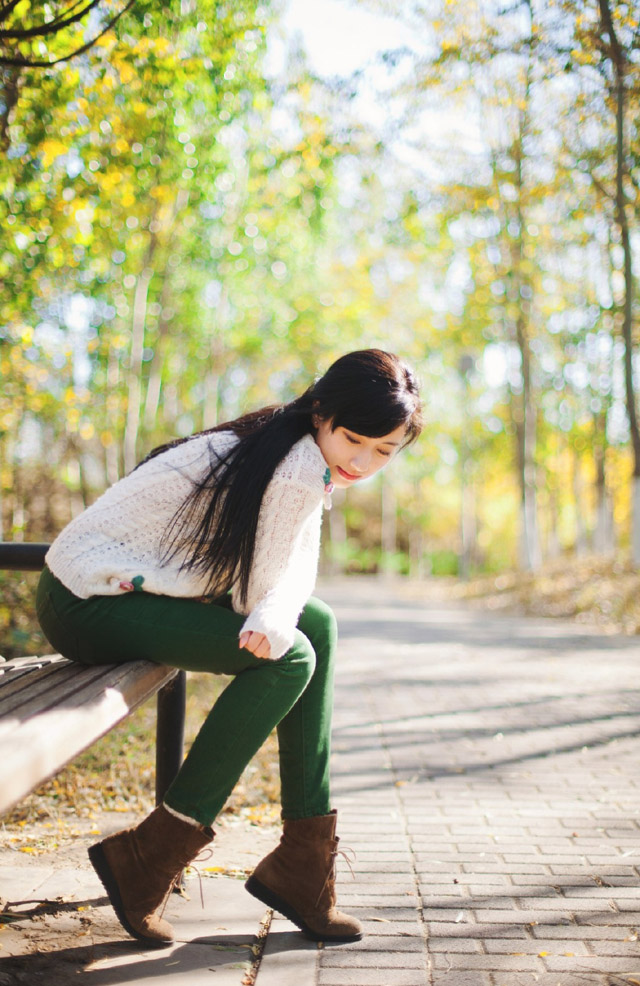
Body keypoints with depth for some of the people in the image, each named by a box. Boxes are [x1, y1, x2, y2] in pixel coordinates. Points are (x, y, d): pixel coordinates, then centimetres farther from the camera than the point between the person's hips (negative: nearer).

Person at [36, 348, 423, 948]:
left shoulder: (311, 459, 8)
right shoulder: (301, 469, -22)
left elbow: (293, 574, -1)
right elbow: (258, 592, -20)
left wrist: (272, 617, -19)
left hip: (136, 585, 10)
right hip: (89, 601, -10)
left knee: (317, 627, 5)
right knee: (289, 660, -18)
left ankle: (301, 861, 8)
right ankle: (145, 861, -9)